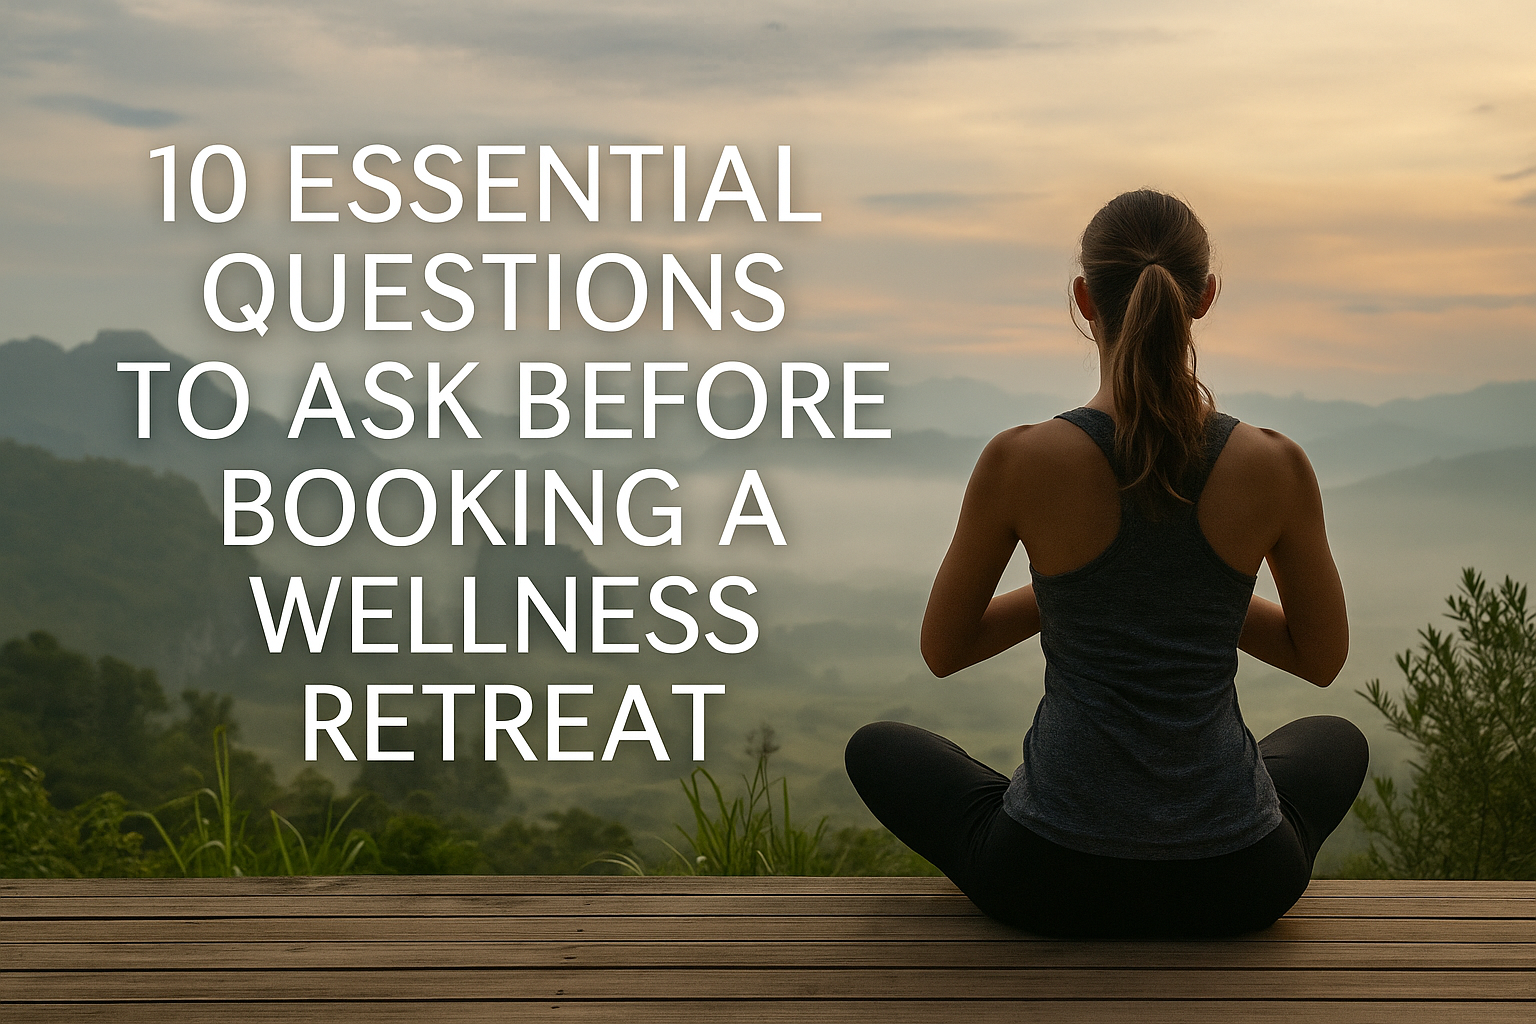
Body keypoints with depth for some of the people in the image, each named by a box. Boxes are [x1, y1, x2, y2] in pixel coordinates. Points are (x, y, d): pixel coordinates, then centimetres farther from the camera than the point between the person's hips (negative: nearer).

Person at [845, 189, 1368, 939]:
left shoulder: (1018, 462, -14)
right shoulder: (1277, 467, -10)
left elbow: (942, 649, 1)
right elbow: (1322, 658, 6)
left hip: (1054, 877, -1)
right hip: (1233, 883, 2)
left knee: (876, 751, 30)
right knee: (1337, 743, 38)